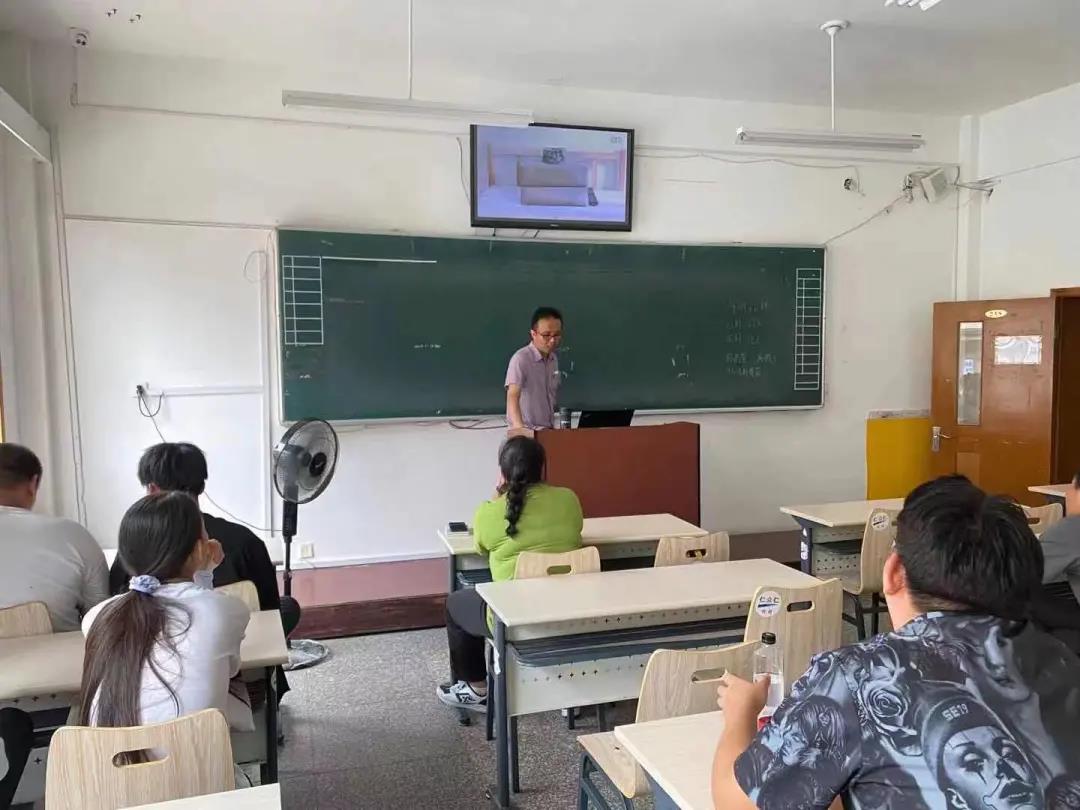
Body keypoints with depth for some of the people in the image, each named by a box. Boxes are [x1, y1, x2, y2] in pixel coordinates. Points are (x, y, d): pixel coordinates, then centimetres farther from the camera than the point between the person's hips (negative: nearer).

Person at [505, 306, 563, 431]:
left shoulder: (554, 358, 8)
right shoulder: (521, 358, -13)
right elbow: (512, 396, -24)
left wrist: (552, 426, 8)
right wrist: (520, 428, -37)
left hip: (549, 430, 6)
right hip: (527, 431, -6)